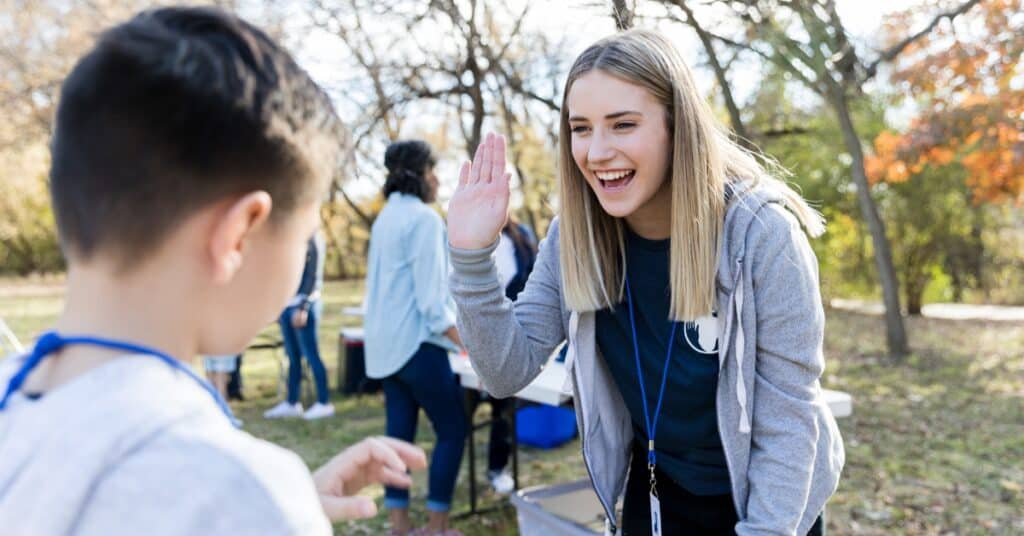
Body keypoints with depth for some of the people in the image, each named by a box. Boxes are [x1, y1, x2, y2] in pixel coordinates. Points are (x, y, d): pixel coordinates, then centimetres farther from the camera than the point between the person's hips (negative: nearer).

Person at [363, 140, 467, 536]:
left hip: (386, 341, 9)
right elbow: (430, 295, -17)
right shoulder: (424, 218, -13)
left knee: (399, 434, 11)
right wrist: (467, 342, -14)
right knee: (452, 430, 2)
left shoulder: (386, 217, 14)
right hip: (417, 341, -9)